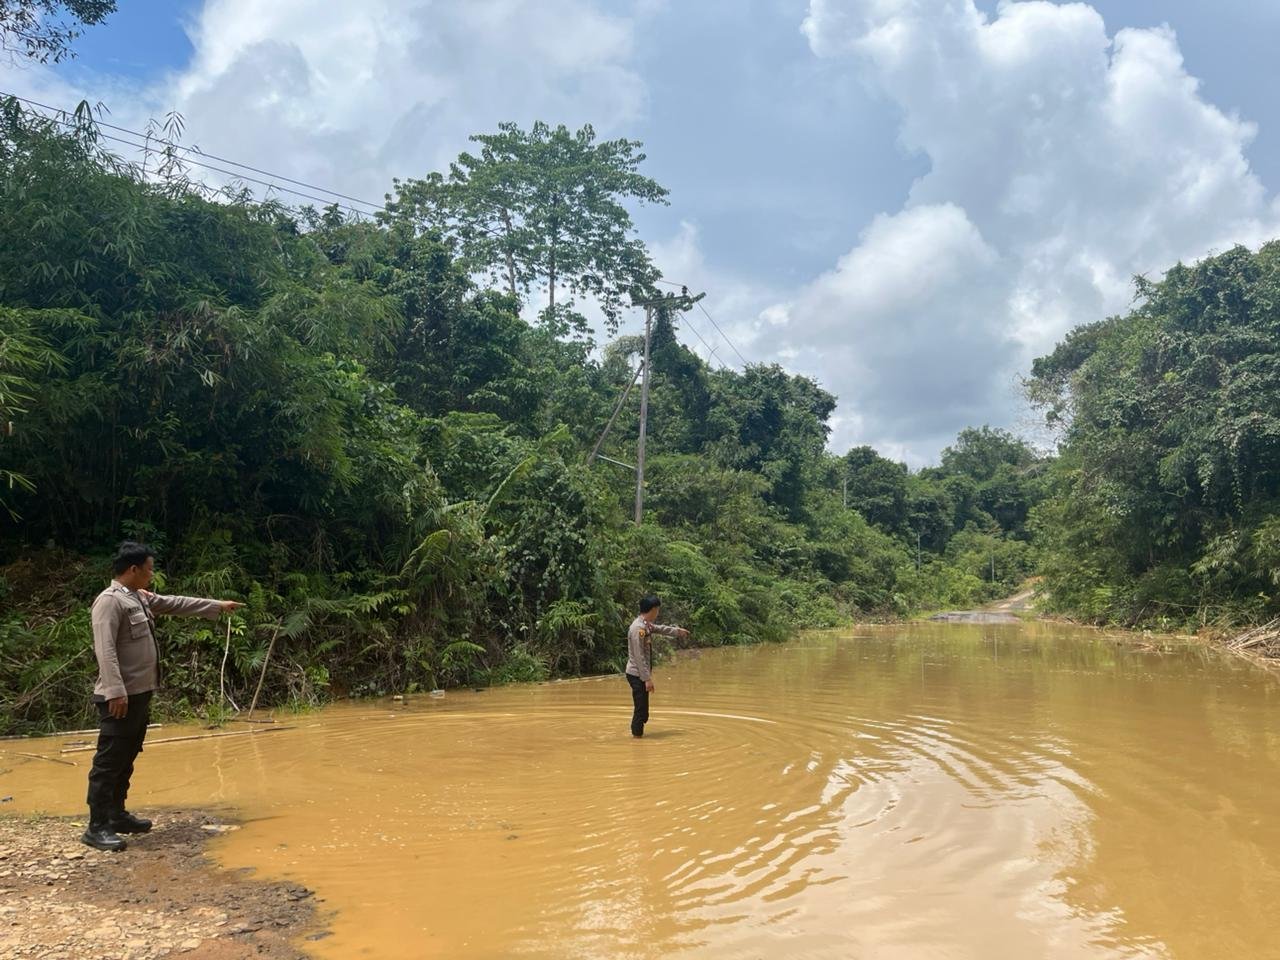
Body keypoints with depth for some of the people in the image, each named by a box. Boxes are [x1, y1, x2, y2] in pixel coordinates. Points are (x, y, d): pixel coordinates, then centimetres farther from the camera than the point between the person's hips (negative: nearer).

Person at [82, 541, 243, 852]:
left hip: (140, 693, 10)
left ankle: (116, 815, 26)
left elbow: (176, 604, 26)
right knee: (109, 762, -5)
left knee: (127, 759, 16)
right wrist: (116, 692, -28)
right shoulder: (110, 601, -16)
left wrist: (218, 606, 31)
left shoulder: (141, 597, 13)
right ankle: (97, 827, 0)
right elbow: (105, 650, -23)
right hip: (120, 697, -10)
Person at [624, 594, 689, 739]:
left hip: (642, 675, 10)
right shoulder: (638, 628, -21)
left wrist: (678, 631, 46)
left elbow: (660, 628, 31)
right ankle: (637, 736, 0)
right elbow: (639, 657, -23)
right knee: (641, 709, -6)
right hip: (637, 675, -10)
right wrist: (647, 678, -22)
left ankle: (639, 734, 22)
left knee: (643, 709, 14)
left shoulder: (646, 624, 8)